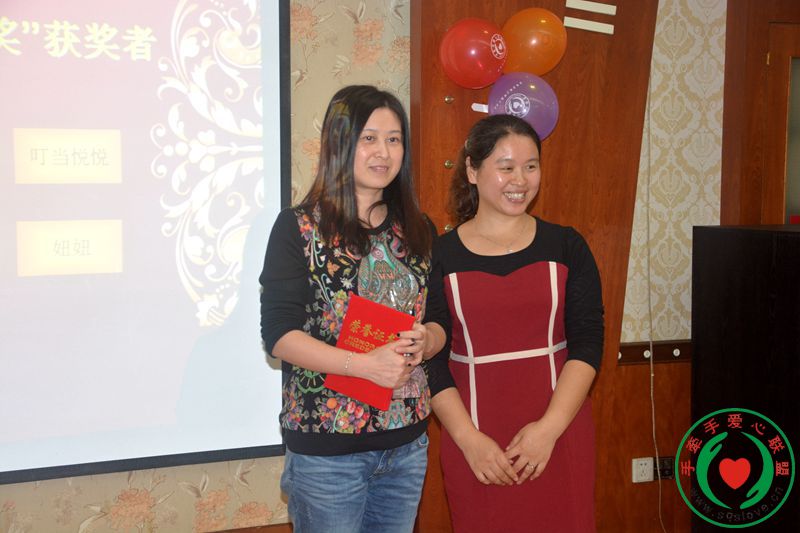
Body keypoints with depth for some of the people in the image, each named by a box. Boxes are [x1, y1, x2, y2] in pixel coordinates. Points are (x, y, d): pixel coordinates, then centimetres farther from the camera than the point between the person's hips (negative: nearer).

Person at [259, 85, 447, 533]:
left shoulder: (418, 230, 8)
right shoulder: (300, 227, -7)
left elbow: (440, 320, 11)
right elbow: (278, 333, -13)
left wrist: (425, 341, -13)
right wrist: (368, 364, -24)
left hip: (407, 442, 5)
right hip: (326, 447, -4)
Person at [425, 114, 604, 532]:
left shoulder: (566, 247, 4)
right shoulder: (439, 255, 0)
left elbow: (587, 342, -2)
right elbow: (430, 359, -2)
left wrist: (549, 427, -12)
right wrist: (469, 439, -11)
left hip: (558, 434, 1)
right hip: (474, 441, -1)